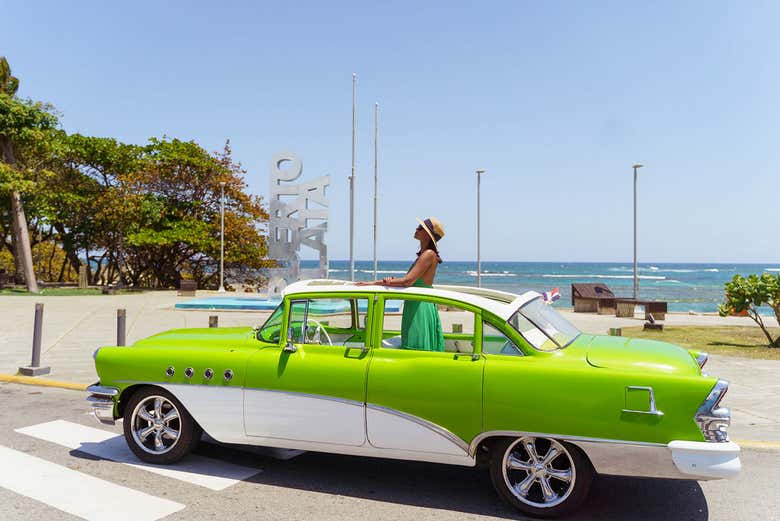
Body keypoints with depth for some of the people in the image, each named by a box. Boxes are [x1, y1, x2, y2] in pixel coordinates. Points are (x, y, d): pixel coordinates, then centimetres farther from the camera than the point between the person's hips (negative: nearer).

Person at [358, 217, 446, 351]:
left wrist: (376, 282, -18)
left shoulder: (429, 254, -14)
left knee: (417, 348, -5)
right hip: (415, 306, 10)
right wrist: (391, 280, -8)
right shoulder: (423, 254, 16)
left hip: (421, 307, -10)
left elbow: (407, 281, -21)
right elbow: (410, 281, 12)